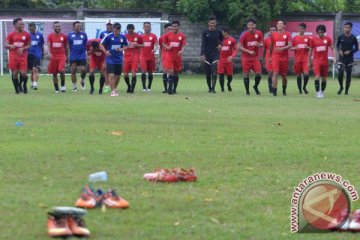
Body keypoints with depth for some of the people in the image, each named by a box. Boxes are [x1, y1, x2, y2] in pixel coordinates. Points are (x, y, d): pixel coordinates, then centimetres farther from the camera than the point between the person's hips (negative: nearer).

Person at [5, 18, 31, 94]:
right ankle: (17, 89, 13)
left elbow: (29, 45, 8)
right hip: (13, 56, 0)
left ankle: (23, 85, 19)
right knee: (14, 73, 0)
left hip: (23, 56, 0)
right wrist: (11, 46, -21)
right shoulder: (11, 35, 2)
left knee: (23, 73, -10)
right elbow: (6, 45, 1)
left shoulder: (26, 35, 4)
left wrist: (23, 48, -11)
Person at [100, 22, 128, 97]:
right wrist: (105, 51, -19)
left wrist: (122, 49, -8)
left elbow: (126, 46, 13)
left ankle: (115, 89, 34)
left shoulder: (122, 37, 1)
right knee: (111, 75, -14)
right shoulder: (109, 37, -9)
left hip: (119, 59, 4)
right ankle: (113, 91, -9)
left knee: (118, 76, 12)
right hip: (110, 59, -4)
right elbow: (101, 44, -3)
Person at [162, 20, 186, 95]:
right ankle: (170, 89, -10)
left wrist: (181, 51, -25)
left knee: (176, 73, 9)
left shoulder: (182, 36, 2)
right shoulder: (167, 35, 1)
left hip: (178, 57, 2)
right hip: (170, 56, -2)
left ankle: (174, 89, 20)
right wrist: (167, 47, -11)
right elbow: (163, 44, 10)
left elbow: (183, 45, -4)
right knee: (171, 72, -13)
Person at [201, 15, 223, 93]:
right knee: (208, 74, 4)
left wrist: (220, 45, -3)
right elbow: (203, 44, -6)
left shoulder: (218, 32, 4)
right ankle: (209, 88, 20)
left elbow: (222, 40, 20)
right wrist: (202, 54, -18)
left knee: (214, 73, -14)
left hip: (215, 54, 0)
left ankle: (213, 88, -11)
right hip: (206, 55, 0)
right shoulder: (205, 32, 0)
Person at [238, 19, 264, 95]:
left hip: (255, 57, 2)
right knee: (246, 74, -2)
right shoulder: (245, 35, -9)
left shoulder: (259, 33, -1)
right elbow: (240, 47, -10)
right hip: (246, 57, -2)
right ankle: (247, 91, 9)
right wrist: (249, 51, -21)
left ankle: (256, 87, 20)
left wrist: (259, 44, -17)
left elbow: (262, 44, 7)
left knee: (258, 73, -6)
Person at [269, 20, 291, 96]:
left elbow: (290, 45, -10)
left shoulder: (287, 34, 1)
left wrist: (282, 48, -27)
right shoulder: (273, 35, 7)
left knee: (284, 75, 9)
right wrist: (270, 56, 20)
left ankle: (284, 90, 30)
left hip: (284, 57, 0)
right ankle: (274, 91, -15)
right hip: (275, 57, 0)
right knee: (275, 73, -14)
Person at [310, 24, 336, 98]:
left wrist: (334, 57, -10)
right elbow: (311, 50, 9)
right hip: (316, 61, -2)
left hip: (325, 61, 2)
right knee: (317, 77, -16)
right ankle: (318, 92, -12)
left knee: (324, 78, 7)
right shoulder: (314, 39, 1)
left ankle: (322, 92, 23)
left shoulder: (328, 39, 2)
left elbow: (332, 48, 3)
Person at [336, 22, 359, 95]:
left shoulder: (353, 38, -5)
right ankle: (341, 87, 13)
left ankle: (346, 90, 17)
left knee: (348, 75, 4)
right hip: (342, 58, 0)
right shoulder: (340, 37, -2)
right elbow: (337, 45, 11)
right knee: (340, 74, -11)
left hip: (350, 59, 0)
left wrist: (350, 51, -16)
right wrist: (339, 50, -9)